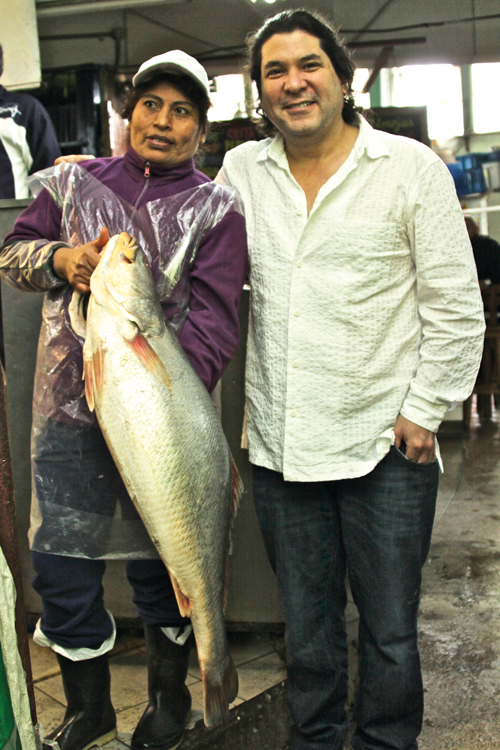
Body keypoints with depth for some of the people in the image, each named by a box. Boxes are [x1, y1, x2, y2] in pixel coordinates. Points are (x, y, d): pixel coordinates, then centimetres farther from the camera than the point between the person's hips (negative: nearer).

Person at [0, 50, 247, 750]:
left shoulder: (214, 209, 2)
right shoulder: (75, 181, 10)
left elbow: (213, 319, -8)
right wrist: (60, 258, -8)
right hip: (68, 404, 3)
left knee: (157, 562, 9)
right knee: (61, 561, 6)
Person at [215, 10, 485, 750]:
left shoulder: (412, 169, -2)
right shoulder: (240, 171, 7)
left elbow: (456, 310, -2)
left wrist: (423, 412, -6)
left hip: (386, 447, -2)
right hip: (279, 446, 3)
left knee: (389, 633, 11)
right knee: (307, 628, 18)